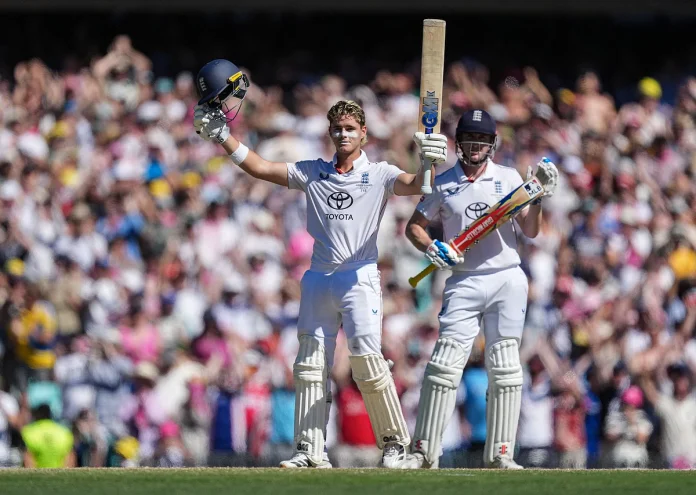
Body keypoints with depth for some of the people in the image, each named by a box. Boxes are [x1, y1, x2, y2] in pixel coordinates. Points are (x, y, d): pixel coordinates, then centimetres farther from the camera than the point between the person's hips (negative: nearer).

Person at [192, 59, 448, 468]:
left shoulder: (379, 175, 3)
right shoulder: (313, 173, 14)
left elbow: (414, 185, -14)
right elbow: (260, 168, 13)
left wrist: (430, 165, -35)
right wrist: (222, 135, 6)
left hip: (360, 277, -5)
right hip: (319, 278, 5)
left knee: (367, 357, -15)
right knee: (311, 364, 1)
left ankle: (395, 441, -5)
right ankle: (311, 450, 2)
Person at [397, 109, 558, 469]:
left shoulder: (509, 179, 7)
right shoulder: (443, 184, 6)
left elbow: (530, 231, 3)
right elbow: (414, 226, 12)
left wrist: (539, 197, -12)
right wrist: (431, 249, -7)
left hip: (507, 280, 1)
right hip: (463, 282, -1)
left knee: (504, 368, 1)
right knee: (445, 363, -9)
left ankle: (499, 453, 6)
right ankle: (424, 451, -5)